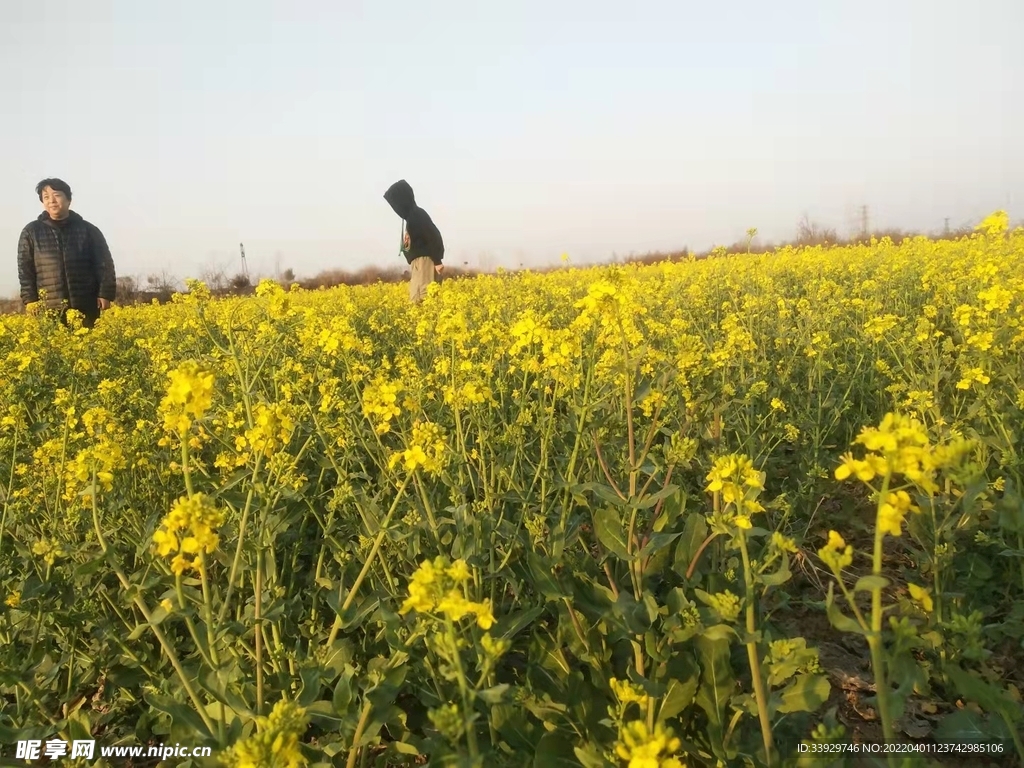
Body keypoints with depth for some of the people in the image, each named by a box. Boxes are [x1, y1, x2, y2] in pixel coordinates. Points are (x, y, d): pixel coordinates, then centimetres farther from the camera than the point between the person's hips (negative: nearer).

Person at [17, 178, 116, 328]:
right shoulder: (31, 232, 11)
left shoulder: (89, 230, 9)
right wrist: (30, 299, -1)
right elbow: (25, 269, 9)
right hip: (50, 310, 0)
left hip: (87, 307, 0)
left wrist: (105, 294, -6)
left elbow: (105, 265, 4)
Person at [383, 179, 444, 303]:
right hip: (418, 262, 10)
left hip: (424, 260, -10)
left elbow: (434, 236, -18)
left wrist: (437, 261, -22)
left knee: (420, 299, -16)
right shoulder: (412, 215, 18)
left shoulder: (416, 215, -12)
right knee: (415, 299, 6)